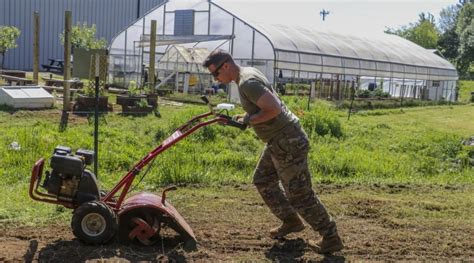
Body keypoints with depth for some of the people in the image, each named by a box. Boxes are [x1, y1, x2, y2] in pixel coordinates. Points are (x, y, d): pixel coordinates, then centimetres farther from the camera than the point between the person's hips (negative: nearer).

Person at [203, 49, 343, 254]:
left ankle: (331, 238, 9)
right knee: (263, 180, 20)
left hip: (287, 141, -11)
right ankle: (291, 221, 31)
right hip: (278, 140, 11)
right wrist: (245, 117, 7)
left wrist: (248, 120, -16)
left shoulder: (247, 83, -20)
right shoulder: (248, 72, 11)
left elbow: (274, 108, -28)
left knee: (299, 194, -3)